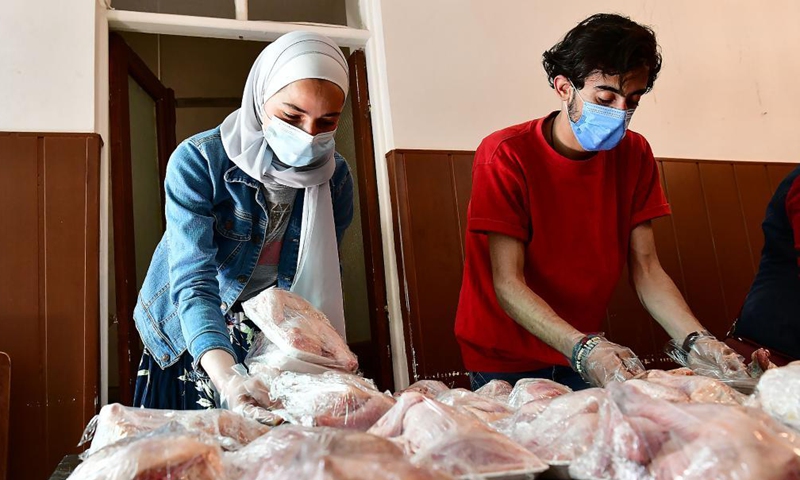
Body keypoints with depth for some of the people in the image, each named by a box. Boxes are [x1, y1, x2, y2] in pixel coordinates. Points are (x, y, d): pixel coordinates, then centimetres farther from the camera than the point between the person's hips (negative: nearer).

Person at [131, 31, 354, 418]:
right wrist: (227, 377, -48)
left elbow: (319, 283, -10)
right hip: (189, 339, -2)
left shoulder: (335, 178, -13)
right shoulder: (197, 161, -25)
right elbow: (193, 282, -32)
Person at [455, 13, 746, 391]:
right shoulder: (507, 156, -20)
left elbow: (646, 269, -5)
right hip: (504, 363, -4)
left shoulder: (635, 155, -3)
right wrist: (582, 349, -37)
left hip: (586, 355, 5)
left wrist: (698, 341, -20)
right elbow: (508, 285, -24)